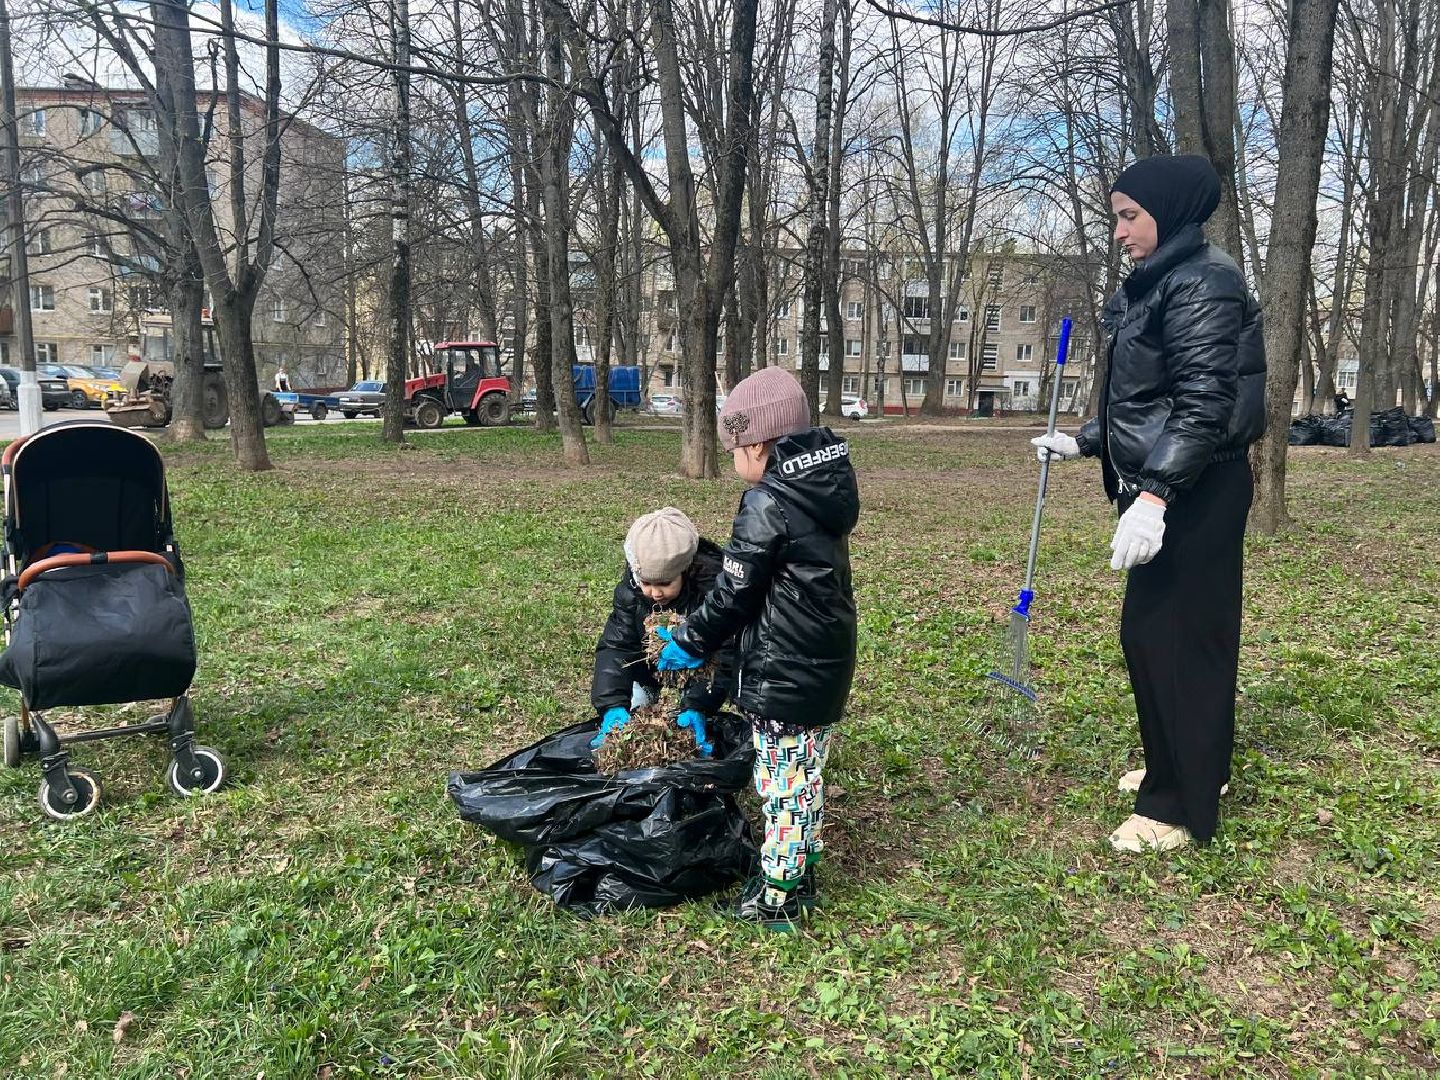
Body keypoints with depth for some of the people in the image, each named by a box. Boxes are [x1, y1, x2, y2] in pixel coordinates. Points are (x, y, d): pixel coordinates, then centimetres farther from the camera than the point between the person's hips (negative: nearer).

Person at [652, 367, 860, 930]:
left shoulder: (767, 505, -21)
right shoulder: (827, 489, 6)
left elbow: (734, 592, -15)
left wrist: (689, 641, 1)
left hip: (783, 677, -9)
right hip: (828, 666, 9)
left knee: (782, 785, 4)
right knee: (807, 777, 20)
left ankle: (775, 901, 17)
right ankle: (800, 876, 35)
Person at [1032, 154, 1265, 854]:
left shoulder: (1203, 283, -15)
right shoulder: (1156, 286, 14)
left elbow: (1204, 404, -24)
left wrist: (1153, 497, -32)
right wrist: (1080, 443, 24)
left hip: (1198, 495, -10)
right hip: (1165, 490, 10)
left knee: (1181, 638, -3)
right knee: (1146, 631, 16)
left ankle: (1181, 808, 10)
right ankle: (1174, 765, 33)